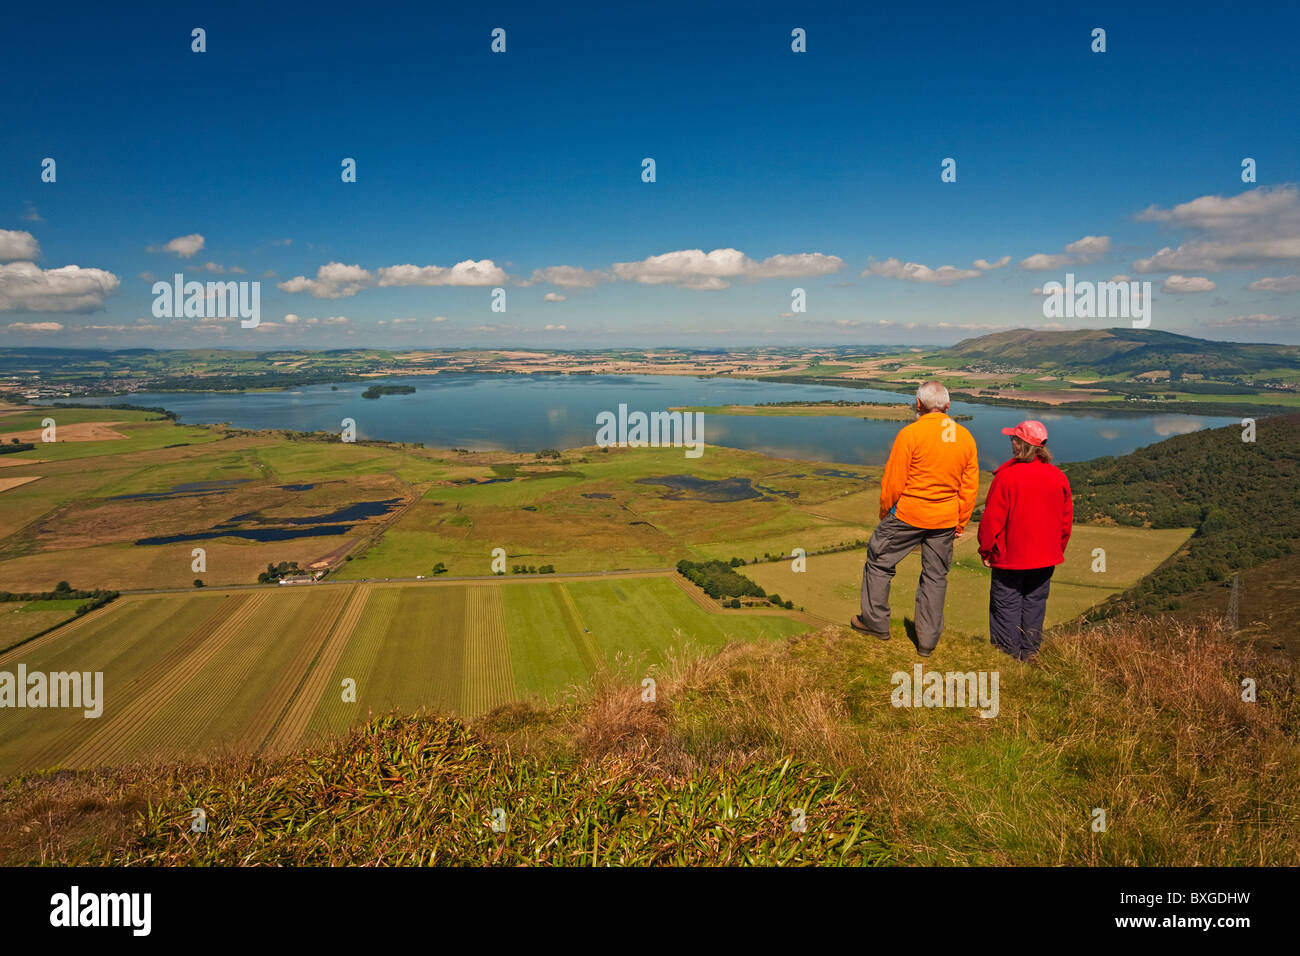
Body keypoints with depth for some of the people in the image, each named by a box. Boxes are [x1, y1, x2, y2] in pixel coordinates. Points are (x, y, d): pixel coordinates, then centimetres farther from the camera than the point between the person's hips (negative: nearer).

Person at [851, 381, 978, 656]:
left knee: (879, 562, 14)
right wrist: (961, 523, 16)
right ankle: (927, 641, 21)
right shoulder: (966, 438, 2)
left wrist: (885, 514, 4)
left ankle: (876, 621, 23)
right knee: (935, 576, 14)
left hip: (908, 514, -5)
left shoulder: (910, 434, -14)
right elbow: (970, 487, 6)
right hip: (945, 520, 5)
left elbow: (893, 482, -11)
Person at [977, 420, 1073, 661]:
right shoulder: (1059, 477, 0)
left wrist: (986, 551, -2)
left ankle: (1007, 653, 9)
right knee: (1034, 604, 15)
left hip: (1010, 557, -5)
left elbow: (992, 519, -13)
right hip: (1046, 558, 5)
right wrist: (1058, 549, 20)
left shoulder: (1006, 476, -17)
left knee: (1006, 605, 5)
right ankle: (1029, 652, 23)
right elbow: (1066, 519, 8)